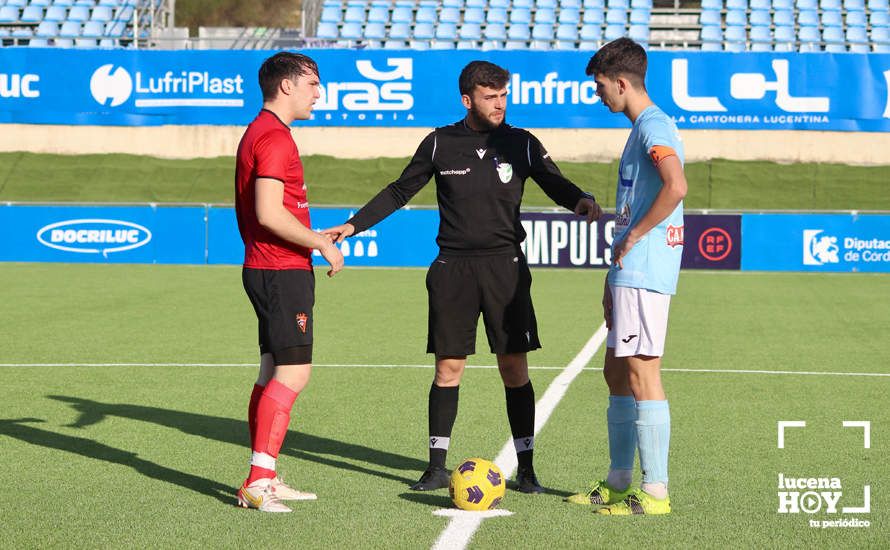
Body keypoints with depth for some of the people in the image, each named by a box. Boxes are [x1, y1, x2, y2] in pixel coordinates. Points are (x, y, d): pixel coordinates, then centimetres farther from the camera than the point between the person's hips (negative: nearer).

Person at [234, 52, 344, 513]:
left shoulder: (259, 132, 18)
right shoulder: (275, 137, -15)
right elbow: (269, 214, -23)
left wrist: (315, 238, 22)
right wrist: (322, 244, -14)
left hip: (267, 270, 11)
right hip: (283, 272, -11)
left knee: (274, 372, 13)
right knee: (293, 372, -12)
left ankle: (264, 480, 18)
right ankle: (258, 483, -14)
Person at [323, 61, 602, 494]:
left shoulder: (521, 144, 4)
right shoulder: (440, 144, 4)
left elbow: (556, 185, 8)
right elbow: (399, 192, 13)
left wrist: (580, 200, -16)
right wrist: (353, 225, 7)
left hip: (505, 266, 0)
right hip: (452, 267, 0)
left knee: (514, 367, -1)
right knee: (448, 367, 1)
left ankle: (525, 468, 7)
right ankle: (437, 467, 10)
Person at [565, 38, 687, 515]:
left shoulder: (654, 126, -12)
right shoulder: (641, 128, 20)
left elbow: (676, 186, -29)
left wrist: (633, 236, -18)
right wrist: (612, 279, 23)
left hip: (643, 273, -10)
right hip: (630, 272, 10)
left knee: (641, 373, -8)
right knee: (617, 373, 14)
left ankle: (655, 493, -5)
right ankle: (618, 484, 21)